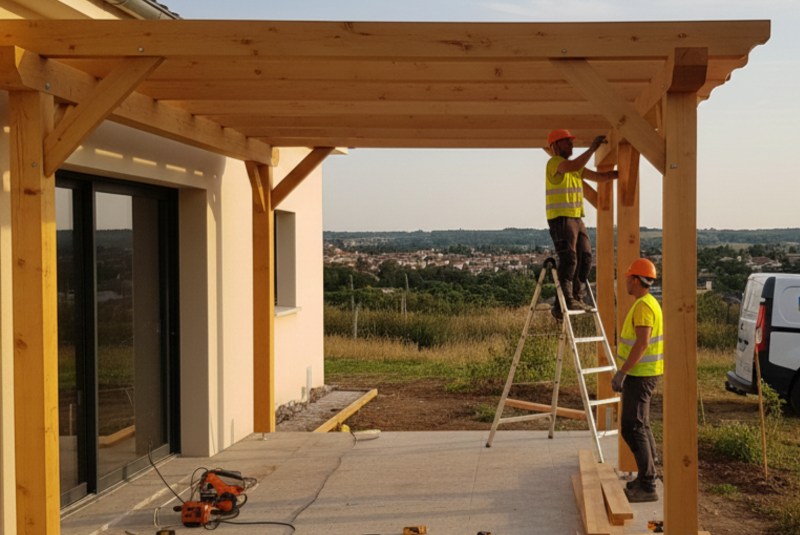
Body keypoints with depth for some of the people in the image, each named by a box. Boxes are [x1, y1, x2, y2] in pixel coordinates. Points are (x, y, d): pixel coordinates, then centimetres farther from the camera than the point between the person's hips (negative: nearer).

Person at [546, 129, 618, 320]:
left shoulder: (575, 167, 20)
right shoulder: (554, 162, -8)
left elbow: (600, 177, 20)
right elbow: (575, 166, -28)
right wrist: (593, 148, -23)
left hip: (576, 219, 9)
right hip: (560, 219, -9)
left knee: (585, 258, 4)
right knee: (568, 260, -13)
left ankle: (575, 299, 9)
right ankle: (566, 301, -12)